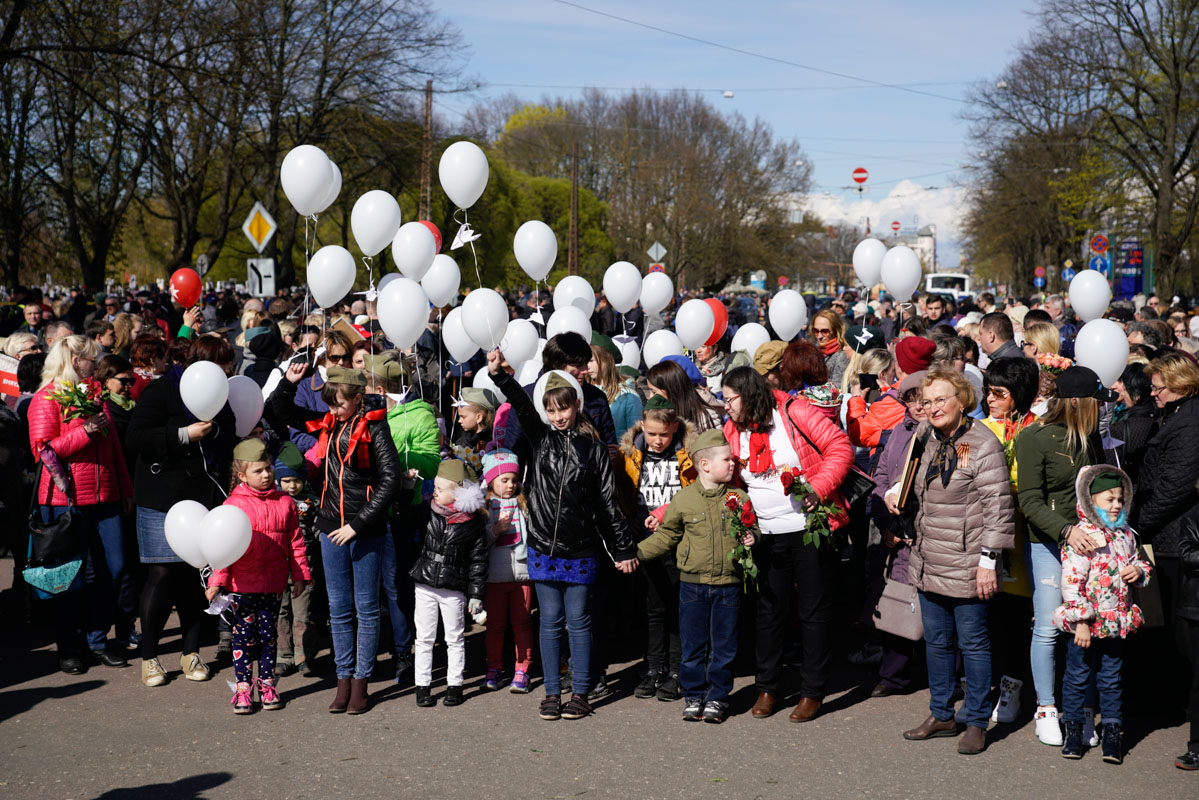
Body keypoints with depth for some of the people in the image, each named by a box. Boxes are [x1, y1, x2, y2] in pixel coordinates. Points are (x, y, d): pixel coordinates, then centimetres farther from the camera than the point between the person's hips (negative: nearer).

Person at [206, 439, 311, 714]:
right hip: (242, 584, -2)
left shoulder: (285, 503, 4)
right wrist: (217, 581, -7)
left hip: (273, 583, 2)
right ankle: (243, 688, 12)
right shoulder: (234, 505, -5)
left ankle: (267, 684, 22)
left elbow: (295, 541, 9)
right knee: (244, 635, 3)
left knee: (269, 634, 10)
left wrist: (300, 575, 8)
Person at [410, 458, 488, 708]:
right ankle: (422, 686, 15)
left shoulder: (474, 523, -8)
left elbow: (478, 560, -3)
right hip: (425, 585, 3)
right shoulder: (429, 513, 0)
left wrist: (476, 594, -4)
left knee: (455, 639, 8)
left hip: (454, 589, -3)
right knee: (424, 638, 7)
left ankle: (454, 685, 20)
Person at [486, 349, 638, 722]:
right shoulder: (539, 437, 4)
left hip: (581, 550, -1)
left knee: (578, 621, 5)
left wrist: (623, 549, 4)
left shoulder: (593, 447, 0)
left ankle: (580, 693, 14)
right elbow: (521, 404, -14)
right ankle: (552, 692, 16)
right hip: (543, 546, 1)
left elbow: (608, 502, 2)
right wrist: (498, 375, -31)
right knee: (550, 621, 7)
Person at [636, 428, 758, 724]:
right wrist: (634, 553, 3)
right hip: (693, 584, -1)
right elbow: (666, 535, 8)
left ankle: (718, 696, 19)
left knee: (723, 645, 6)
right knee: (693, 644, 6)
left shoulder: (739, 498, 1)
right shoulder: (684, 499, -2)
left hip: (728, 585, 1)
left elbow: (751, 528, 13)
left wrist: (750, 539, -10)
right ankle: (694, 695, 20)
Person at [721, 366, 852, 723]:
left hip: (811, 529, -5)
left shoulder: (795, 413, -10)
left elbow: (840, 447, -11)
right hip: (767, 536, 5)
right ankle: (768, 687, 24)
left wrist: (819, 488, -22)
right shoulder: (732, 432, 6)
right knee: (770, 611, 11)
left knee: (814, 610, 4)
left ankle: (813, 691, 15)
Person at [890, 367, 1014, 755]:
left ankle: (977, 723, 14)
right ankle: (941, 715, 28)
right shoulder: (926, 439, 9)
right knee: (936, 641, 15)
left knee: (973, 643, 3)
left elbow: (998, 506, -15)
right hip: (929, 563, 7)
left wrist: (988, 560, -17)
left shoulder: (982, 445, -13)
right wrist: (895, 490, 13)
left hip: (966, 565, -7)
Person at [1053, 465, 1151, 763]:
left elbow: (1138, 561, 24)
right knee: (1078, 677, 8)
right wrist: (1080, 622, -19)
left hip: (1115, 625, 5)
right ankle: (1073, 729, 22)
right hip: (1086, 625, -5)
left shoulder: (1125, 535, 7)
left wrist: (1139, 571, -1)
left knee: (1111, 680, 12)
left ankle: (1112, 731, 21)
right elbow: (1070, 583, -18)